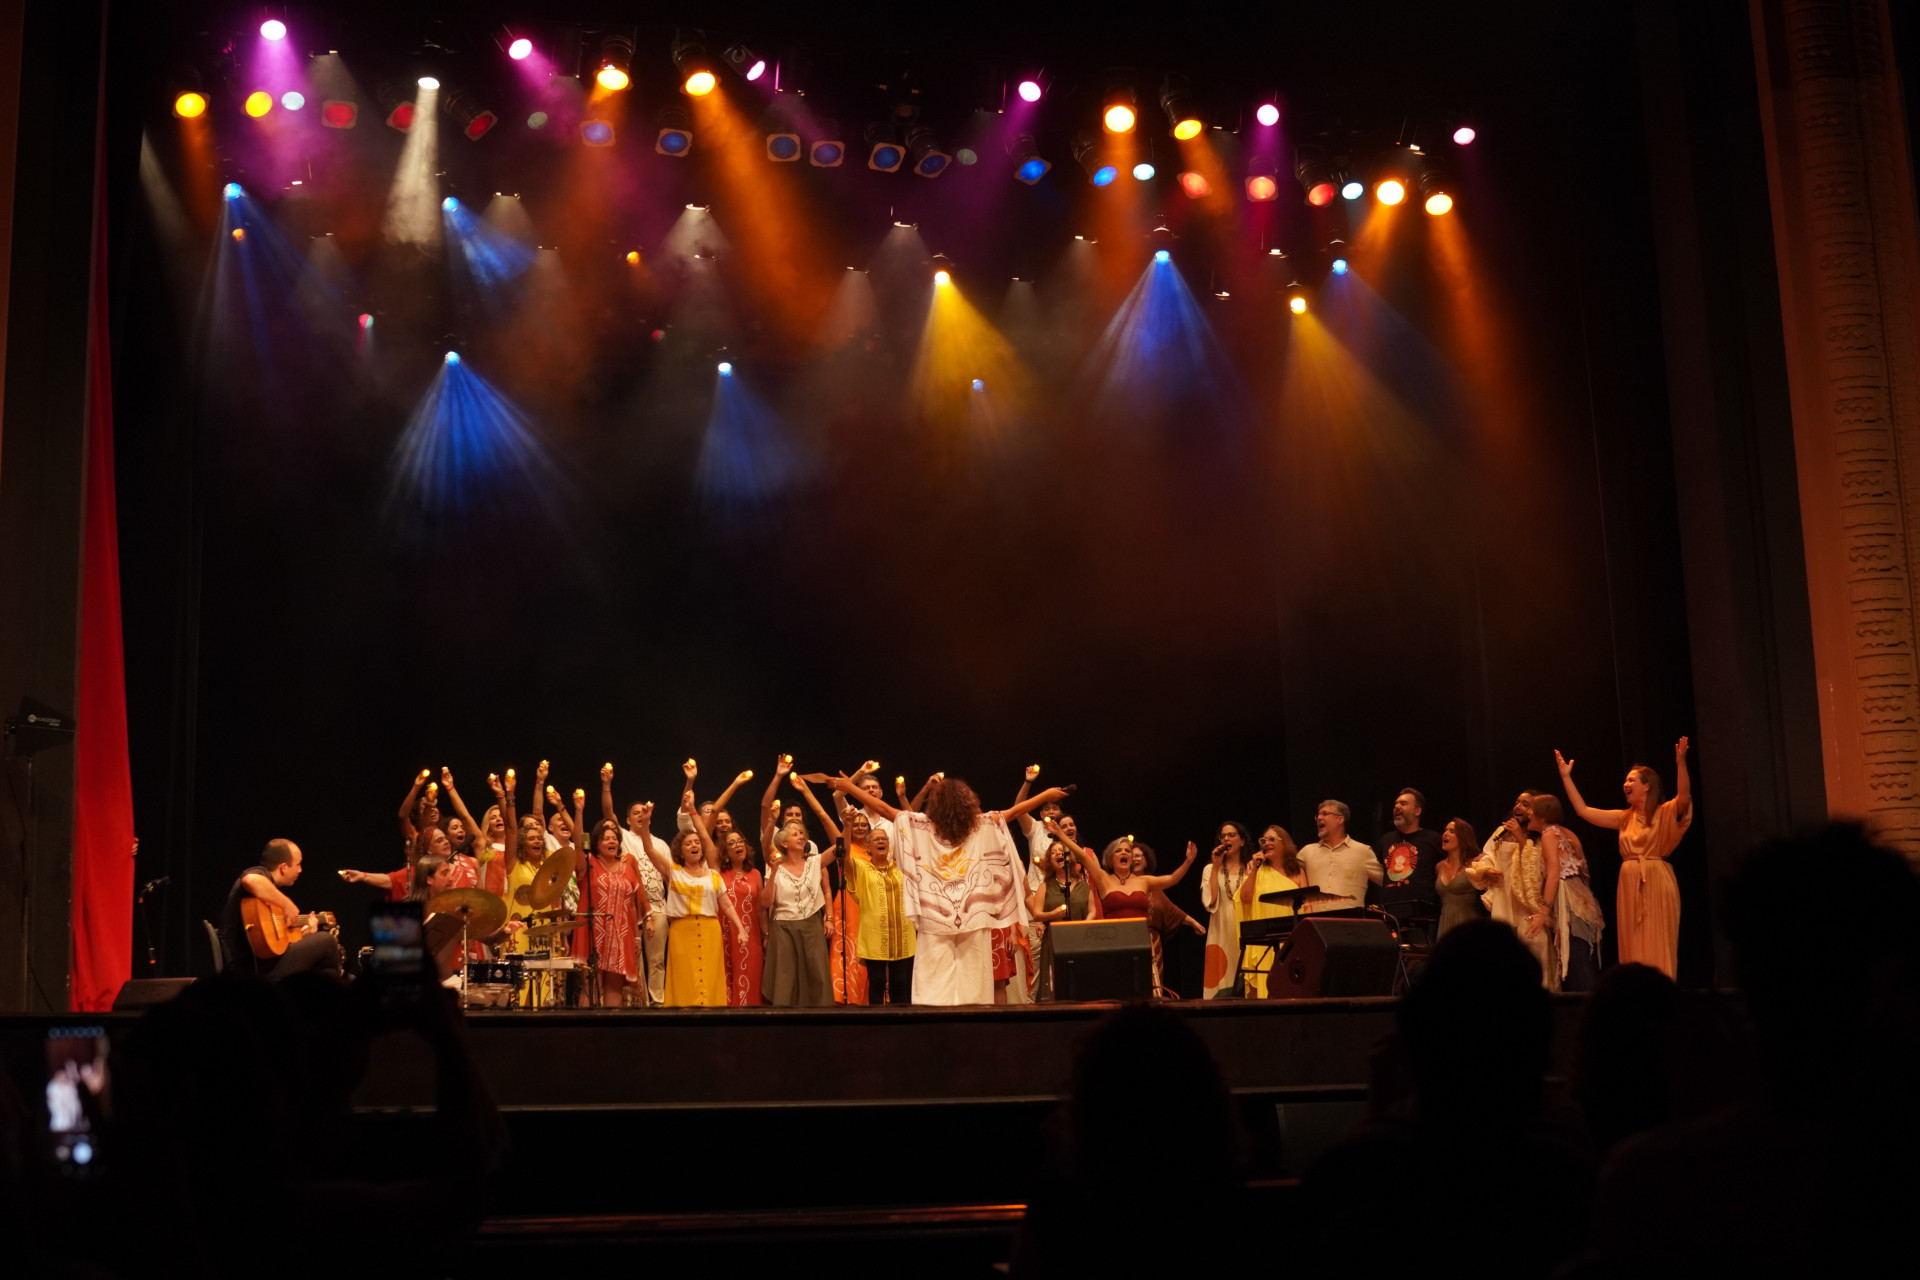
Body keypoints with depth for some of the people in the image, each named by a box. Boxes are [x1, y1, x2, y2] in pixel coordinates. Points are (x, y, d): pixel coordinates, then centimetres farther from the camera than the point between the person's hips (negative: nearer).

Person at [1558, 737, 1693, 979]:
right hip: (1630, 884, 6)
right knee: (1633, 946, 5)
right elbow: (1583, 810, 15)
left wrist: (1681, 763, -35)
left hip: (1656, 883, -6)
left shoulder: (1665, 813, -2)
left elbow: (1684, 797, -21)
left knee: (1657, 945, -5)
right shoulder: (1624, 818, 14)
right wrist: (1566, 777, 13)